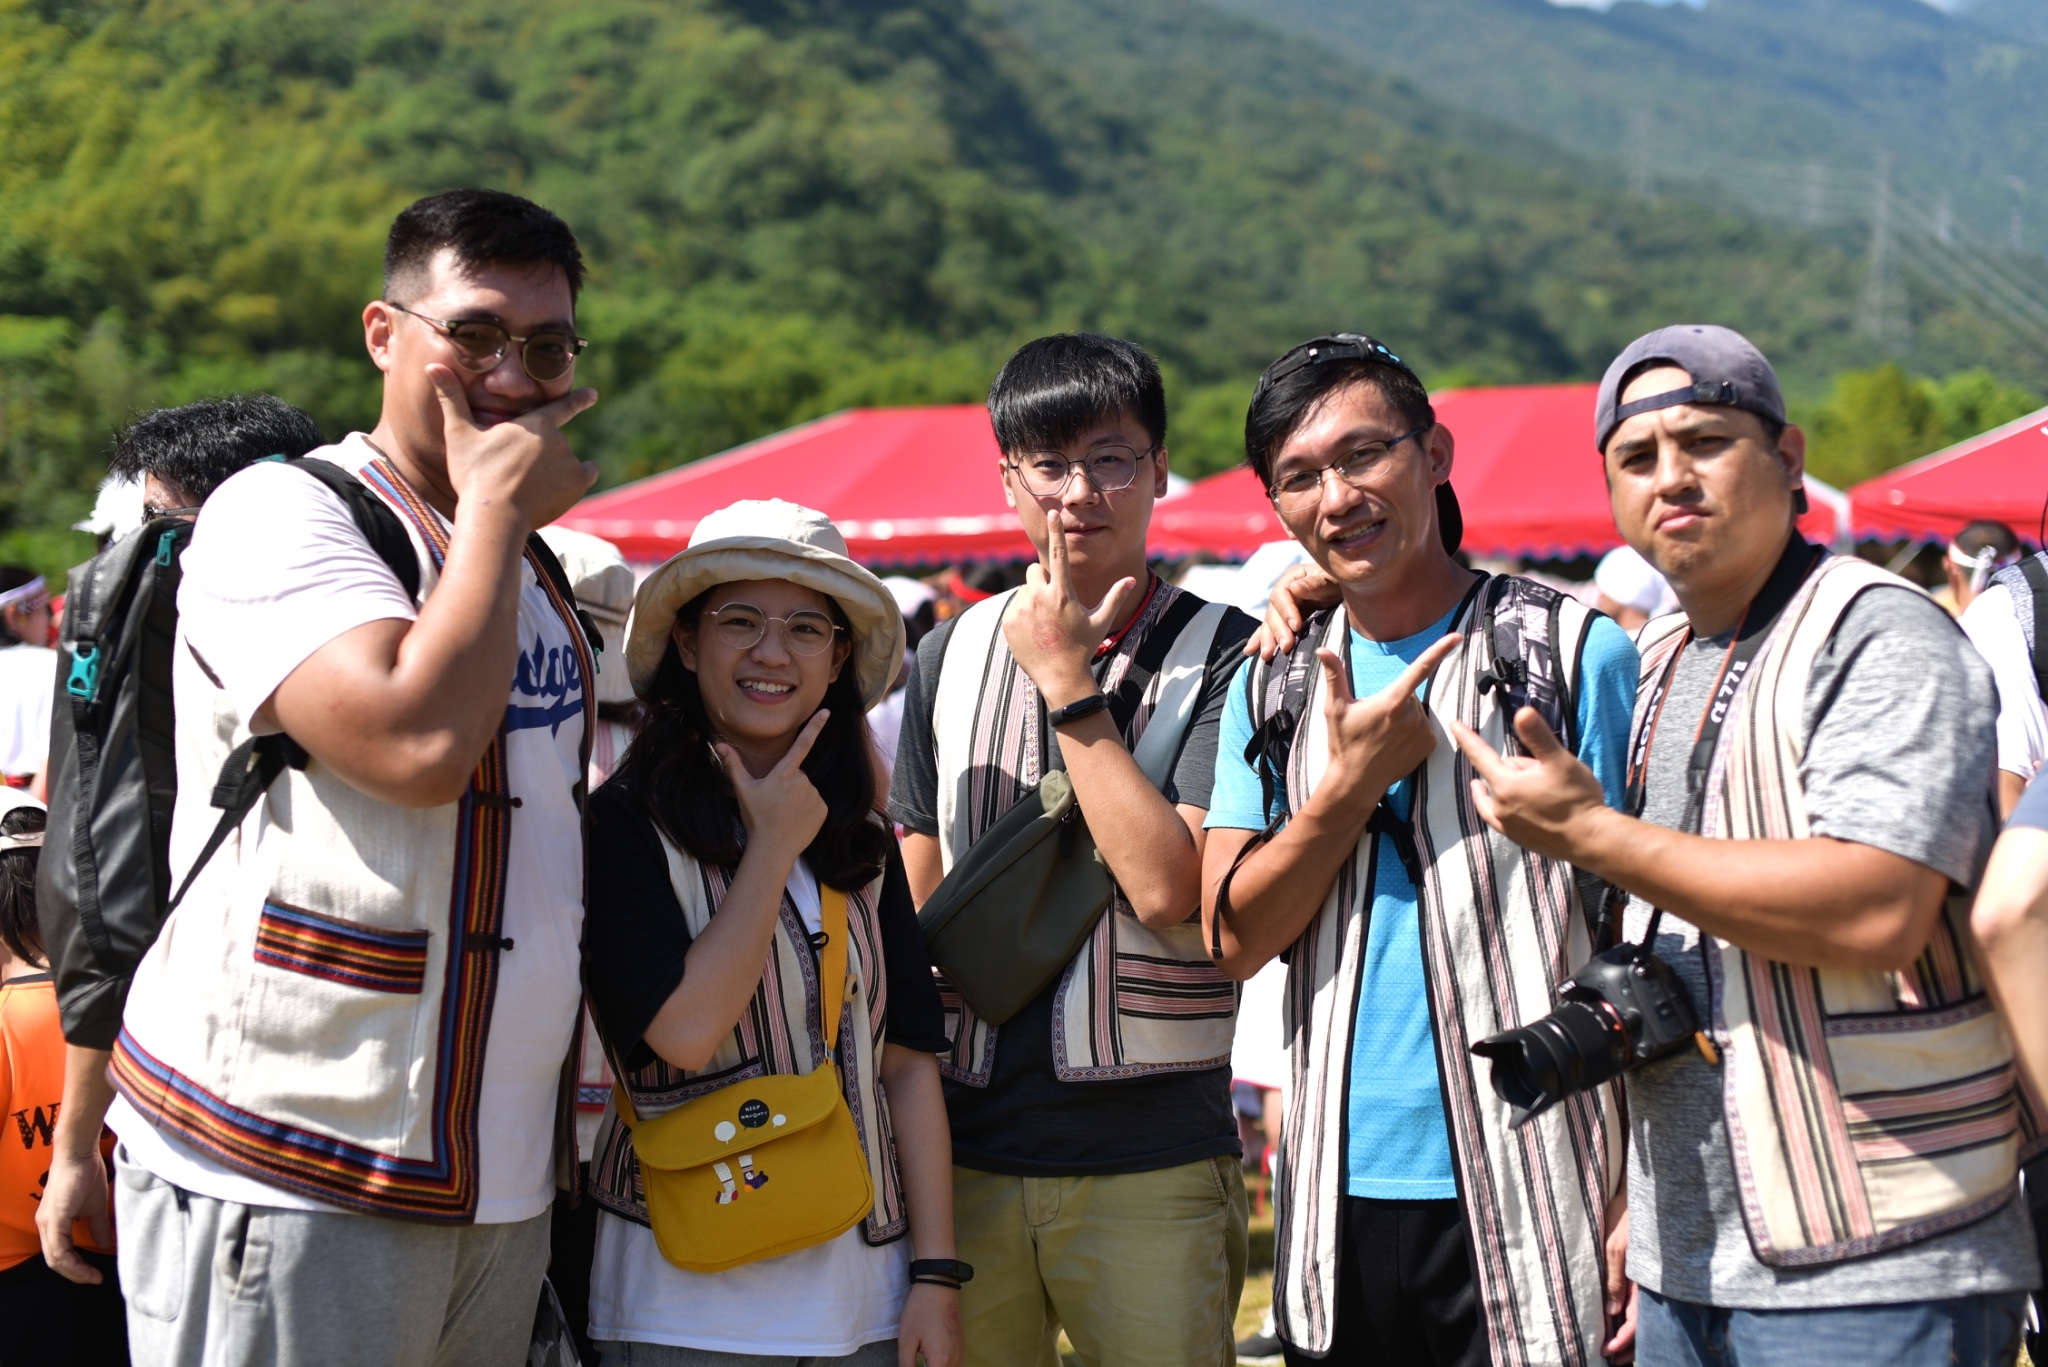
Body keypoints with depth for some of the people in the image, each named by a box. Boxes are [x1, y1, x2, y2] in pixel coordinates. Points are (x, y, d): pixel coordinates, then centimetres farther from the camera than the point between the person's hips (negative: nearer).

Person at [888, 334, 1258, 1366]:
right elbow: (913, 903, 13)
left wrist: (1066, 682, -11)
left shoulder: (1223, 654, -4)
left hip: (1150, 1164, -3)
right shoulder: (952, 653, 9)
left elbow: (1167, 886, -15)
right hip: (966, 1151, 3)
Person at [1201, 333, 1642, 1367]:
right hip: (1340, 1199, 4)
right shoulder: (1274, 687, 9)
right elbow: (1234, 936, 3)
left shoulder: (1574, 653, -4)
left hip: (1530, 1203, -4)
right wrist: (1354, 779, -11)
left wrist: (1645, 1198, -12)